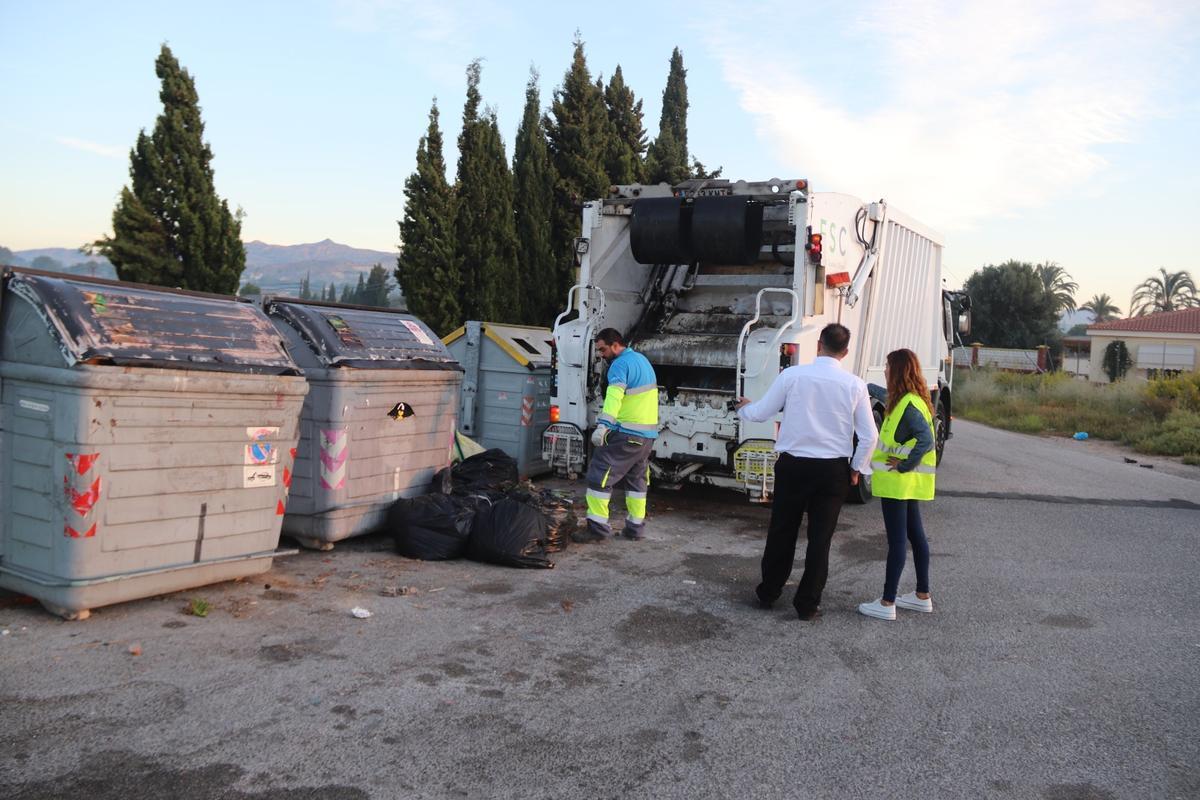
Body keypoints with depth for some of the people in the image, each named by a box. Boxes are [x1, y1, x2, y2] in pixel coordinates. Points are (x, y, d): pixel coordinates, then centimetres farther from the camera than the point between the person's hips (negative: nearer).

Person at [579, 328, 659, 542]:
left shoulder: (620, 364, -15)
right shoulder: (642, 359, 16)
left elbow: (614, 395, -30)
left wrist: (603, 425, -40)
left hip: (625, 435, -10)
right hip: (648, 434, 10)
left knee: (599, 477, -5)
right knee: (636, 480, 18)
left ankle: (597, 527, -6)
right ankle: (636, 527, 23)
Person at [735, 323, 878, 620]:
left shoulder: (792, 376, -8)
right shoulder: (855, 385, -5)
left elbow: (761, 413, 0)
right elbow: (869, 436, -2)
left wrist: (743, 407, 21)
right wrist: (857, 469, 12)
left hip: (793, 465, 0)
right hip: (833, 470, 0)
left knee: (781, 532, 14)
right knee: (820, 538, 8)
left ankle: (768, 593, 26)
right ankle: (808, 604, 15)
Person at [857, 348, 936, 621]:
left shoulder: (908, 405, -20)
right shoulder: (907, 399, 9)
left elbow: (926, 441, -29)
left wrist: (904, 465, -22)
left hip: (898, 483, -10)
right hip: (908, 483, 10)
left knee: (897, 540, -6)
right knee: (915, 535, 17)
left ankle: (887, 603, 0)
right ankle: (922, 595, 28)